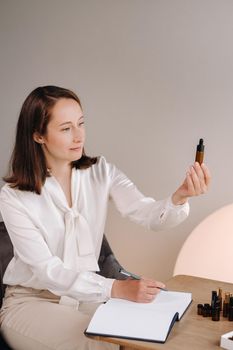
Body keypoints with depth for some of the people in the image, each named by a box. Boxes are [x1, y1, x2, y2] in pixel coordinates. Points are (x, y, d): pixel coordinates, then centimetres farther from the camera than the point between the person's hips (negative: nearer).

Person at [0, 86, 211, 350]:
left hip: (86, 294, 4)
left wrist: (179, 197, -41)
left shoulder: (101, 173, -4)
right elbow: (49, 271, -21)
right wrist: (117, 288, -34)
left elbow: (150, 216, -18)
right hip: (31, 300, -4)